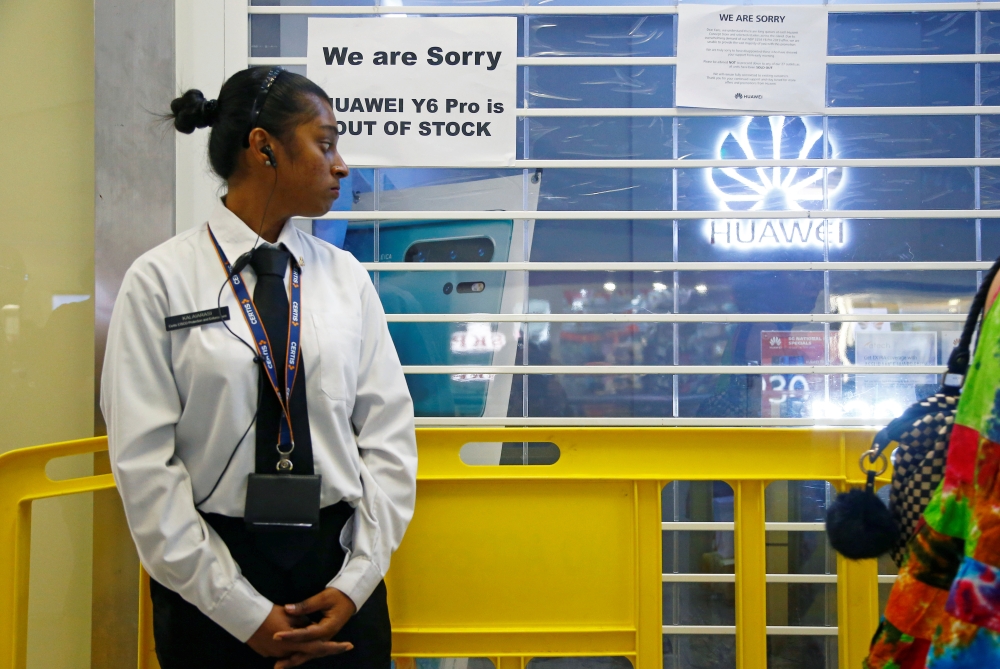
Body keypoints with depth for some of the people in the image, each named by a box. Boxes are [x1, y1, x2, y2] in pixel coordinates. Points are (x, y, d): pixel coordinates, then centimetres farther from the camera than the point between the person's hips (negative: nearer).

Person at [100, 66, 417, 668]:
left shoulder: (347, 277, 3)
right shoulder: (161, 281, -6)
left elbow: (388, 433, 2)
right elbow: (144, 461, -9)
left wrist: (356, 582, -6)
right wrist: (244, 612, -11)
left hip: (338, 569, 3)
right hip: (209, 589, -3)